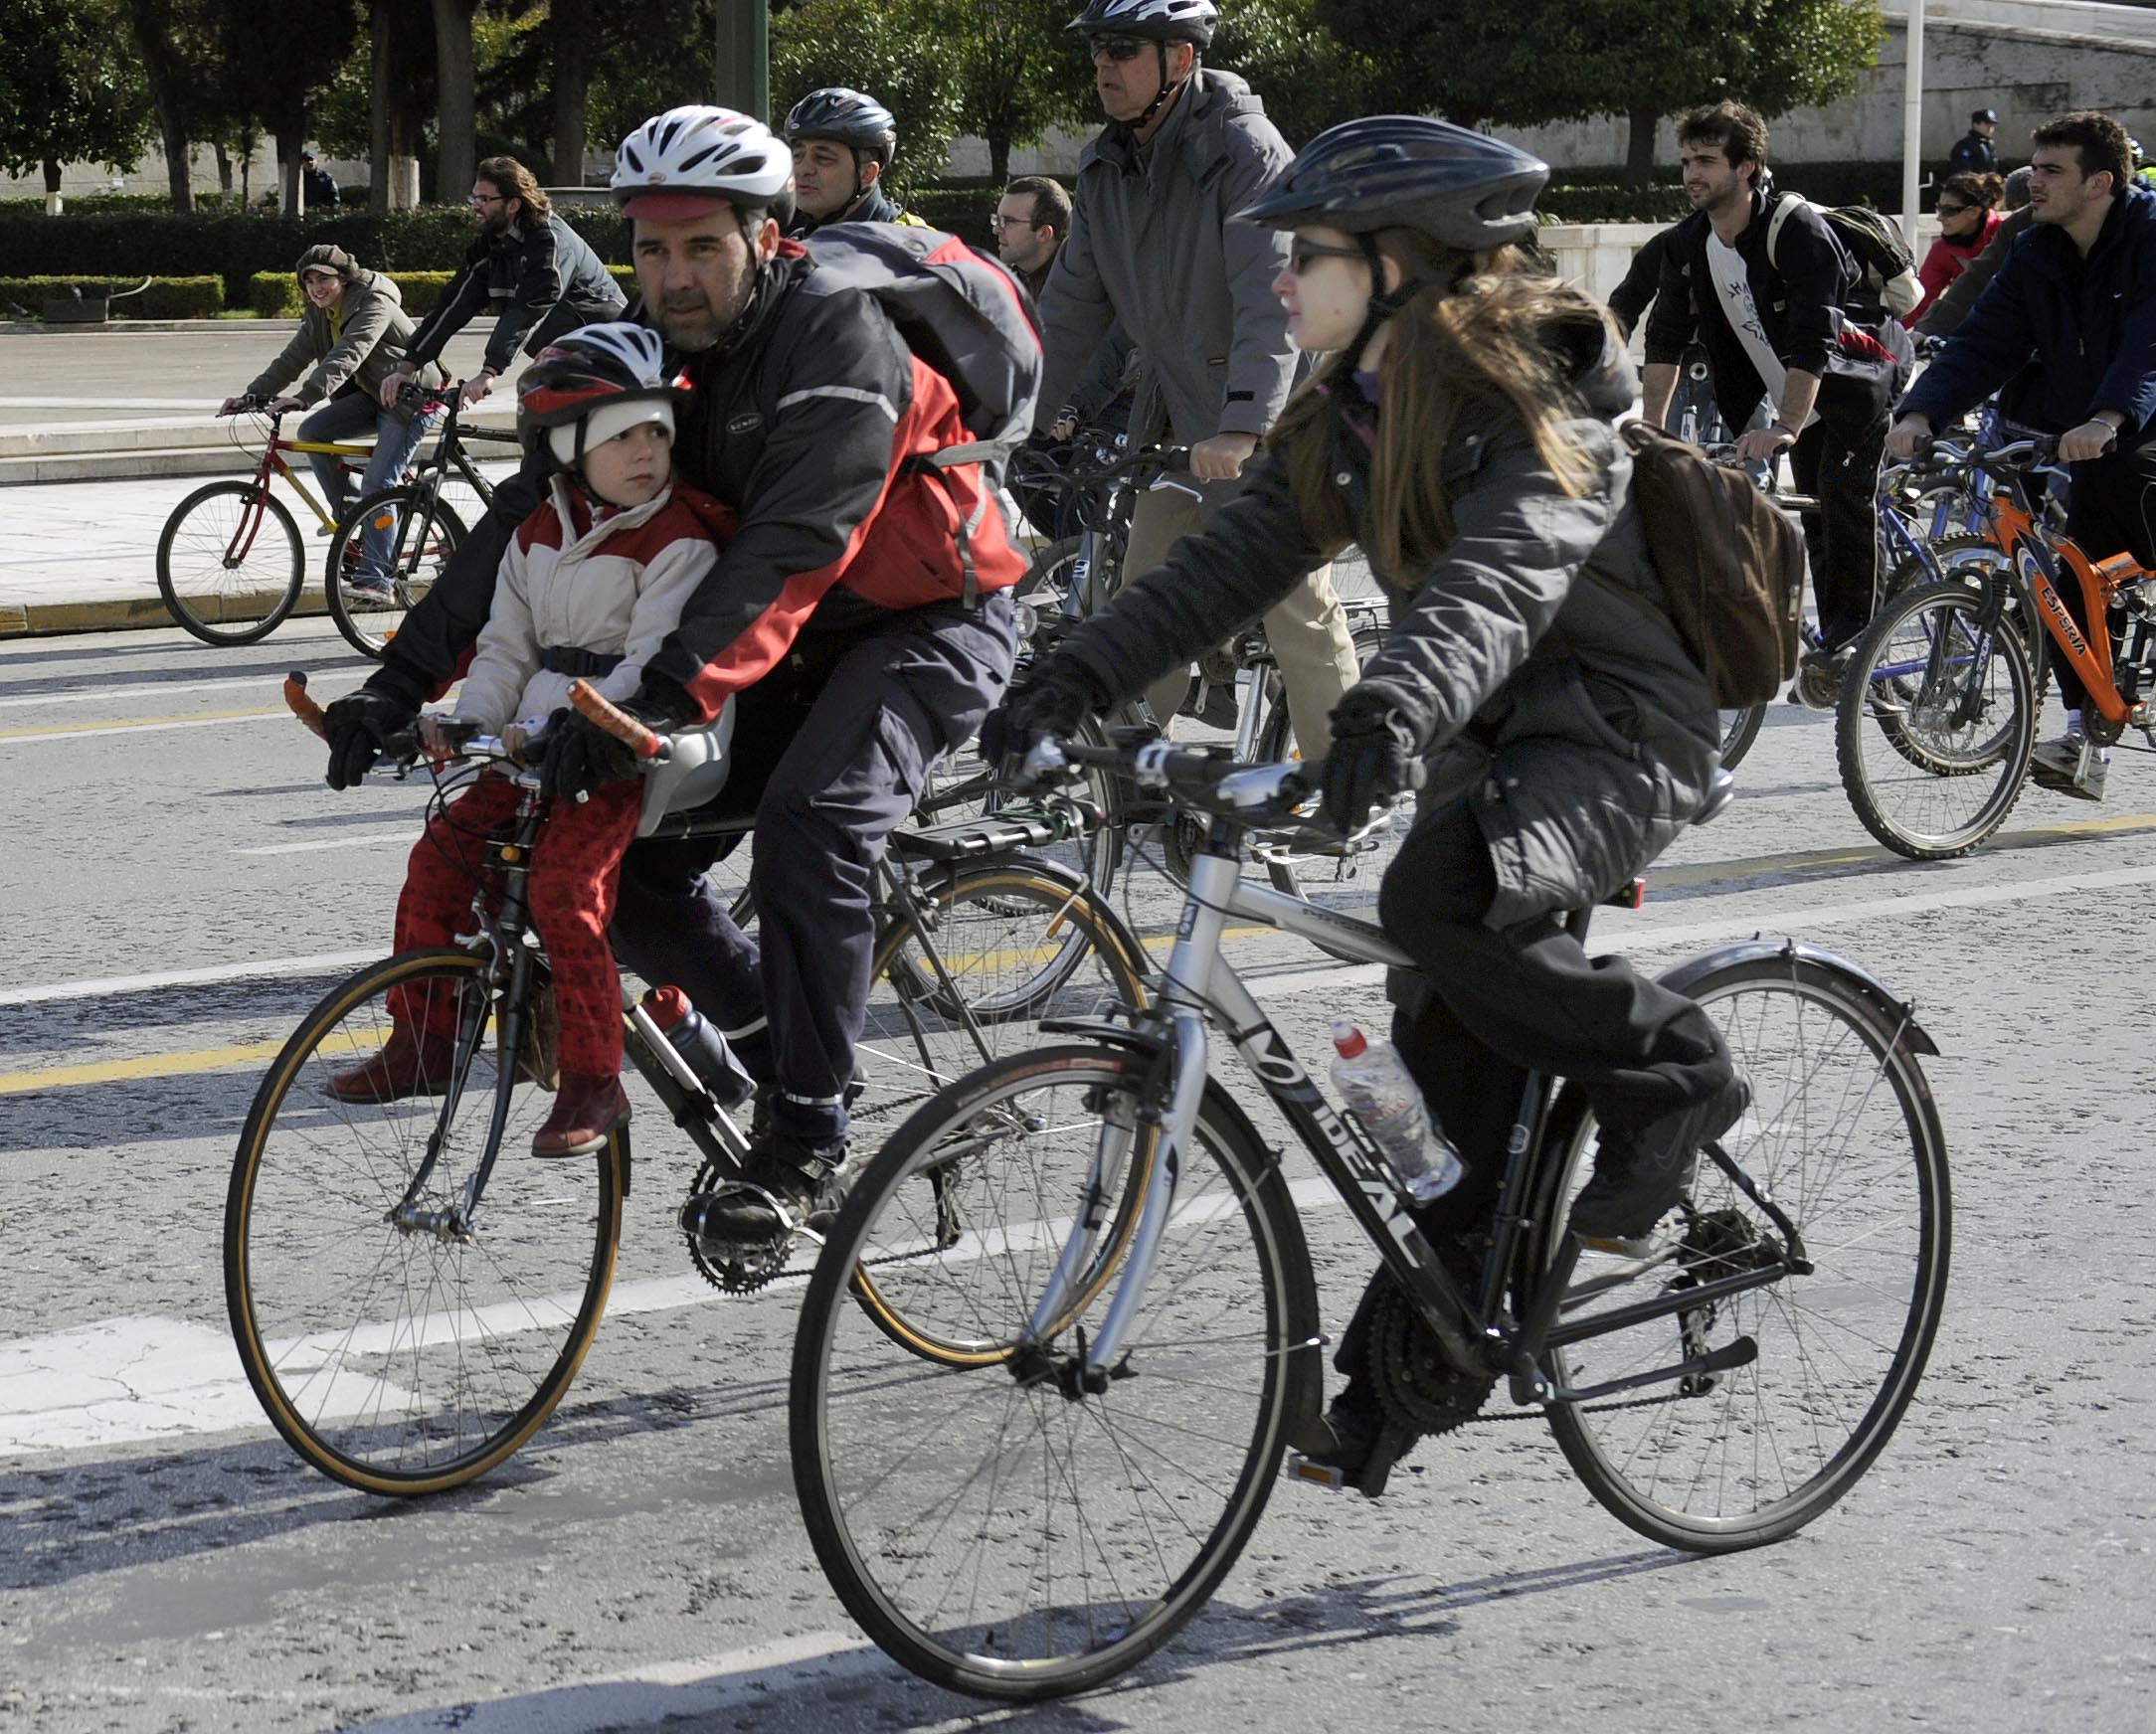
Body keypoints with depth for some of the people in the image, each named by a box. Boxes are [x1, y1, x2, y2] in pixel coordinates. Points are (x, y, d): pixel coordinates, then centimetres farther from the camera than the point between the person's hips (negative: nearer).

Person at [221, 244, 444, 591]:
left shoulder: (373, 306, -22)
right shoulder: (320, 315, 5)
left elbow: (346, 356, -37)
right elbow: (292, 359, 1)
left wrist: (303, 397, -48)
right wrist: (251, 395, -13)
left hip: (409, 399, -8)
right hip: (370, 396, 8)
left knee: (376, 485, -17)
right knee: (312, 431, -14)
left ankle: (374, 579, -16)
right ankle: (348, 514, 1)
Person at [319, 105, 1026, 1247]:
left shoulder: (836, 337, -24)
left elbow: (794, 546, -35)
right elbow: (529, 513, -5)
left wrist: (668, 694, -47)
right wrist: (404, 676, -15)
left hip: (927, 628, -7)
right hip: (794, 649, 7)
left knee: (805, 823, -32)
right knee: (624, 861, -5)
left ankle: (807, 1145, -21)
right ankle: (780, 1047, 17)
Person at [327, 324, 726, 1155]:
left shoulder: (679, 540, -11)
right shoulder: (540, 533, 11)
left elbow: (652, 664, -19)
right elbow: (506, 648, 12)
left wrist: (558, 730, -29)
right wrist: (467, 721, -6)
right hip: (531, 746, 7)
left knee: (564, 888, -23)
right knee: (439, 856, -4)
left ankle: (593, 1083, -14)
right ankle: (422, 1045, 9)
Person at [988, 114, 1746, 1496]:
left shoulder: (1535, 406, -21)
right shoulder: (1349, 418, 4)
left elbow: (1502, 576, -39)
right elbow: (1233, 562, -4)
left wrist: (1396, 708, -57)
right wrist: (1078, 678, -18)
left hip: (1621, 728, -8)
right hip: (1495, 742, 8)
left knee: (1439, 895, -34)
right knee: (1450, 1049, 7)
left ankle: (1670, 1074, -12)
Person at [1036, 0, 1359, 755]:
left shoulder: (1246, 150, -20)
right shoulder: (1106, 165, 3)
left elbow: (1272, 302, -30)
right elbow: (1073, 301, 7)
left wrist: (1242, 429, -41)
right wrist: (1025, 419, 0)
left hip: (1266, 413, -7)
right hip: (1178, 408, 7)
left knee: (1298, 606, -5)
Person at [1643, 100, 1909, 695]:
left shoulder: (1798, 229, -28)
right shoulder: (1688, 245, -6)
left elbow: (1811, 342, -36)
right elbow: (1666, 339, 2)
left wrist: (1785, 427, -45)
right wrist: (1650, 428, -3)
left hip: (1859, 376, -7)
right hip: (1800, 397, 7)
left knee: (1844, 490, -21)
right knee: (1816, 514, 9)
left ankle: (1851, 636, -18)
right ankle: (1836, 649, 15)